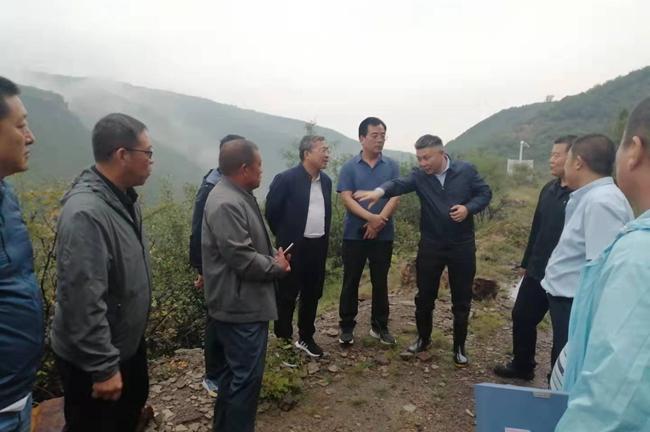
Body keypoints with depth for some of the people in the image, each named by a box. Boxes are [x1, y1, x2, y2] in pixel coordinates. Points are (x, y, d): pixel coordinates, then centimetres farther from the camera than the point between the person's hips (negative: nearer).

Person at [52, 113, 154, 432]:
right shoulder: (85, 213, -31)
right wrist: (103, 367, -24)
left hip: (128, 343, 9)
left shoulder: (123, 198, 1)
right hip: (92, 358, -8)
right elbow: (83, 301, -31)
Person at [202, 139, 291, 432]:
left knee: (233, 371, 22)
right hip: (241, 306, -11)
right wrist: (277, 267, -10)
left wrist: (274, 256, 3)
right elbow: (242, 258, -26)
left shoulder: (237, 196, 11)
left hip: (240, 302, 11)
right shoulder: (227, 204, -24)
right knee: (246, 376, 1)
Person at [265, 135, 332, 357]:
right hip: (294, 247, -6)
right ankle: (283, 339, 21)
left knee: (312, 295, 15)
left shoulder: (326, 180, 8)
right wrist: (284, 236, 2)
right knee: (287, 296, 6)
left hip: (318, 246, 6)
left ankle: (306, 337, 31)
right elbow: (271, 211, -7)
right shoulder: (286, 179, -13)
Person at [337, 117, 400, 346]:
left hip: (383, 235, 2)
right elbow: (347, 199, -9)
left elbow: (395, 197, -5)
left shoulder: (392, 166, 3)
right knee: (351, 281, 6)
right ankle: (346, 327, 19)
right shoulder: (349, 167, -1)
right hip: (354, 234, -1)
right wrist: (371, 217, -21)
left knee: (380, 281, 11)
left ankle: (380, 326, 25)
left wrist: (379, 221, -17)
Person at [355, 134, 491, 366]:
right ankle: (423, 338, 33)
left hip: (462, 245, -1)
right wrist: (380, 191, -47)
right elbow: (399, 184, -26)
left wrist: (468, 208, -18)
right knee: (424, 297, 10)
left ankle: (459, 346, 27)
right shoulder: (419, 175, -7)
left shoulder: (466, 170, -6)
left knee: (461, 300, 9)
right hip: (431, 245, 1)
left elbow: (485, 193, 2)